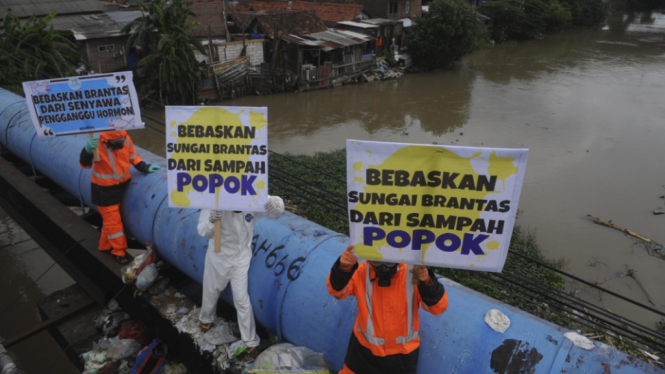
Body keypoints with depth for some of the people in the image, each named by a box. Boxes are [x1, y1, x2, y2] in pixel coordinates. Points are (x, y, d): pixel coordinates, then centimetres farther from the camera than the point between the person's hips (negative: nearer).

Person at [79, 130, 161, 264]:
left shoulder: (125, 139, -14)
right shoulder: (97, 145, -29)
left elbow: (132, 156, 2)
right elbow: (85, 163, -33)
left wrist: (144, 167, -8)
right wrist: (88, 150, -52)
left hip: (121, 185, 6)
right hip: (104, 190, -6)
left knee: (112, 218, 22)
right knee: (112, 220, 6)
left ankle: (105, 245, 43)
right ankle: (119, 251, 24)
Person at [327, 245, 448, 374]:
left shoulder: (411, 274, -21)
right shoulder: (362, 271, -17)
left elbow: (439, 307, -25)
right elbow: (336, 290, -27)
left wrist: (427, 282, -45)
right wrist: (343, 269, -48)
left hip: (402, 354, -1)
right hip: (365, 349, 1)